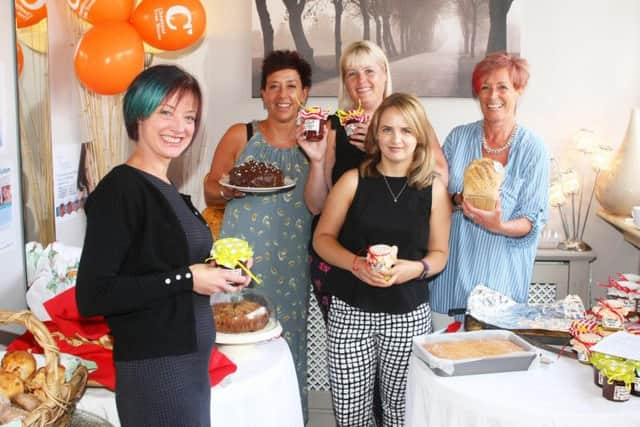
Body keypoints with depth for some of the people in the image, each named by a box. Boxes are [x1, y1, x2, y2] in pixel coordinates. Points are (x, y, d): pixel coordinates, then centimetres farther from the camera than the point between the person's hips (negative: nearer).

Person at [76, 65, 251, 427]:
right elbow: (92, 296, -22)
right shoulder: (120, 189, -17)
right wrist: (186, 278, -21)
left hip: (191, 363, 8)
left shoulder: (168, 189, 8)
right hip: (155, 368, -8)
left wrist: (219, 274, 0)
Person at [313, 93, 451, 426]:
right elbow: (322, 238, 2)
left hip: (409, 314, 1)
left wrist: (415, 268, -14)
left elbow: (439, 253, 7)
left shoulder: (434, 189, 2)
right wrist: (356, 263, -16)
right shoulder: (353, 181, -2)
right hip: (351, 311, 0)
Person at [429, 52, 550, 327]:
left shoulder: (533, 149, -4)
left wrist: (500, 226, -24)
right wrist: (457, 200, -16)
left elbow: (533, 221, -5)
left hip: (499, 270, -2)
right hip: (453, 263, 2)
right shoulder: (459, 137, 2)